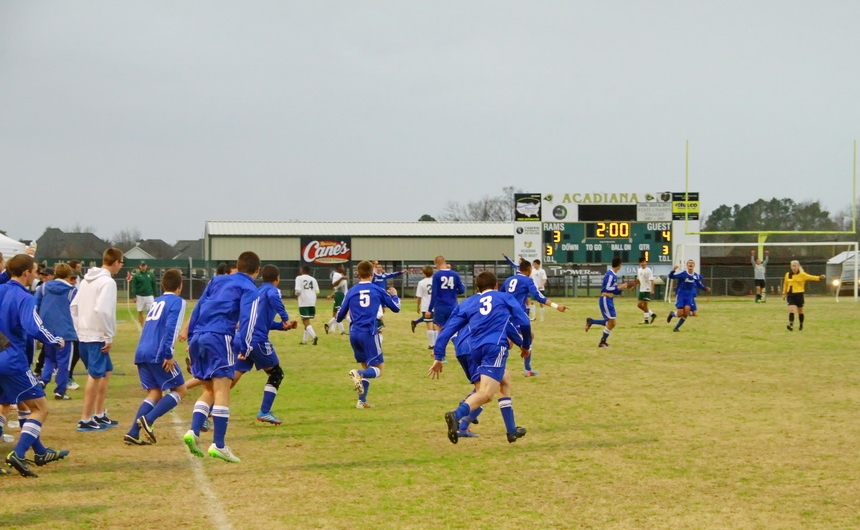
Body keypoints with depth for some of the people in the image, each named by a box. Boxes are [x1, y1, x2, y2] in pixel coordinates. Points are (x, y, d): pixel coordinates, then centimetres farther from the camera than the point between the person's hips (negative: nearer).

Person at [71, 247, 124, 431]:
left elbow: (74, 306, 15)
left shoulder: (87, 280, 13)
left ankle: (99, 415, 24)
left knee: (105, 372, 20)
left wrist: (79, 329, 18)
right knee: (95, 376, -3)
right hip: (97, 337, -9)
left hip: (84, 335, 9)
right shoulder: (107, 282, -14)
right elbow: (101, 310, -25)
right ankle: (85, 420, -1)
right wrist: (109, 336, -18)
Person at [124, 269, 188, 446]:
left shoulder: (155, 302, 22)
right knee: (180, 390, 3)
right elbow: (170, 327, -14)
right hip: (158, 354, -7)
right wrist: (168, 355, -17)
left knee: (155, 394, 12)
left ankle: (133, 433, -3)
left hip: (141, 353, 7)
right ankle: (148, 419, -15)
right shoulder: (177, 302, -1)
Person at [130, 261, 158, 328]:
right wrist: (133, 297, -10)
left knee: (150, 312, -5)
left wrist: (155, 296, 3)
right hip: (140, 296, 0)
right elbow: (133, 287, -3)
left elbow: (154, 285, 8)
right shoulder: (136, 275, -1)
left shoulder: (151, 274, 5)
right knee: (140, 312, 5)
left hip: (149, 296, 0)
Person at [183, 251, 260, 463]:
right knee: (222, 389, -7)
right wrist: (243, 347, -13)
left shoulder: (217, 280, 22)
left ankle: (193, 432, -2)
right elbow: (246, 319, -9)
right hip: (219, 337, -6)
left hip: (197, 338, 6)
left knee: (209, 390, 16)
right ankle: (218, 445, -14)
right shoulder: (250, 290, 5)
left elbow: (197, 309, 19)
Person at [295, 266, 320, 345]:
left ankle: (314, 336, -28)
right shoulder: (313, 279, 11)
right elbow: (317, 291, 5)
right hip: (312, 302, 5)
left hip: (303, 303, -5)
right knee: (306, 321, 19)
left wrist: (297, 295, 8)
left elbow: (298, 290, -12)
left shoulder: (299, 278, -2)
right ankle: (304, 340, 25)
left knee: (306, 322, -6)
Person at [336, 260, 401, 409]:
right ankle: (358, 374, -31)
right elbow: (396, 308, 14)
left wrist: (339, 315, 36)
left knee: (366, 367, 19)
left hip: (354, 334, 4)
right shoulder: (377, 290, 3)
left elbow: (340, 317, 11)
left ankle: (362, 401, 10)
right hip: (369, 333, -4)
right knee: (378, 370, 0)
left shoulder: (351, 291, 8)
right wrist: (394, 295, 34)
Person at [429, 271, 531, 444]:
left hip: (476, 349, 5)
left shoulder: (467, 303, 23)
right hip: (495, 346, -5)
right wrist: (526, 345, 27)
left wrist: (438, 357, 15)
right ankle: (456, 415, -44)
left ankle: (512, 430, 27)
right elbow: (524, 322, 10)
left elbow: (448, 329, 14)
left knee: (505, 381, 26)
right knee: (486, 392, -18)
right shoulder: (505, 297, 18)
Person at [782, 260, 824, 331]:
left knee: (800, 311, 11)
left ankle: (801, 326, 28)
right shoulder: (788, 274, 5)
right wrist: (784, 293, 20)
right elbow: (785, 284, 18)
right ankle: (791, 325, -25)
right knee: (791, 309, -16)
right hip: (790, 295, 2)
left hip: (799, 294, -2)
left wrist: (820, 278, -30)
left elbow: (811, 277, -14)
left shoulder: (802, 275, -6)